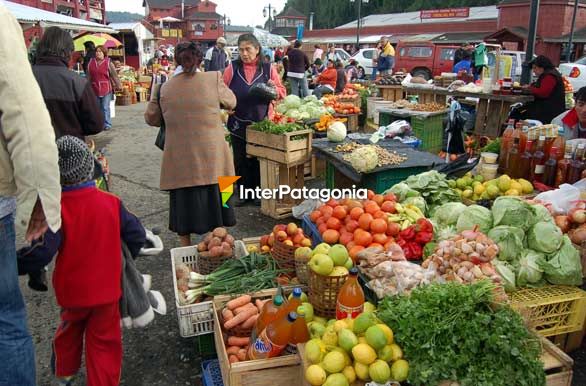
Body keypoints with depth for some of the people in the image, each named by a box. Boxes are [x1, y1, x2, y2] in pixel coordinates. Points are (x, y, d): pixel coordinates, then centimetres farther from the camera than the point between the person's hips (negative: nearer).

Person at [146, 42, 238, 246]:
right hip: (211, 158, -1)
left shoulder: (165, 87, 1)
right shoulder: (213, 79, -5)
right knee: (214, 200, 14)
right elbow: (231, 102, 11)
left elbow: (151, 118, 11)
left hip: (180, 161, 1)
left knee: (184, 205, 13)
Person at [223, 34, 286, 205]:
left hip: (261, 123, 0)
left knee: (258, 159, 8)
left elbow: (282, 92, 4)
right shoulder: (232, 68, 1)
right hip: (238, 124, 1)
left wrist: (274, 89, -17)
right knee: (240, 159, 8)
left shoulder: (268, 68, 1)